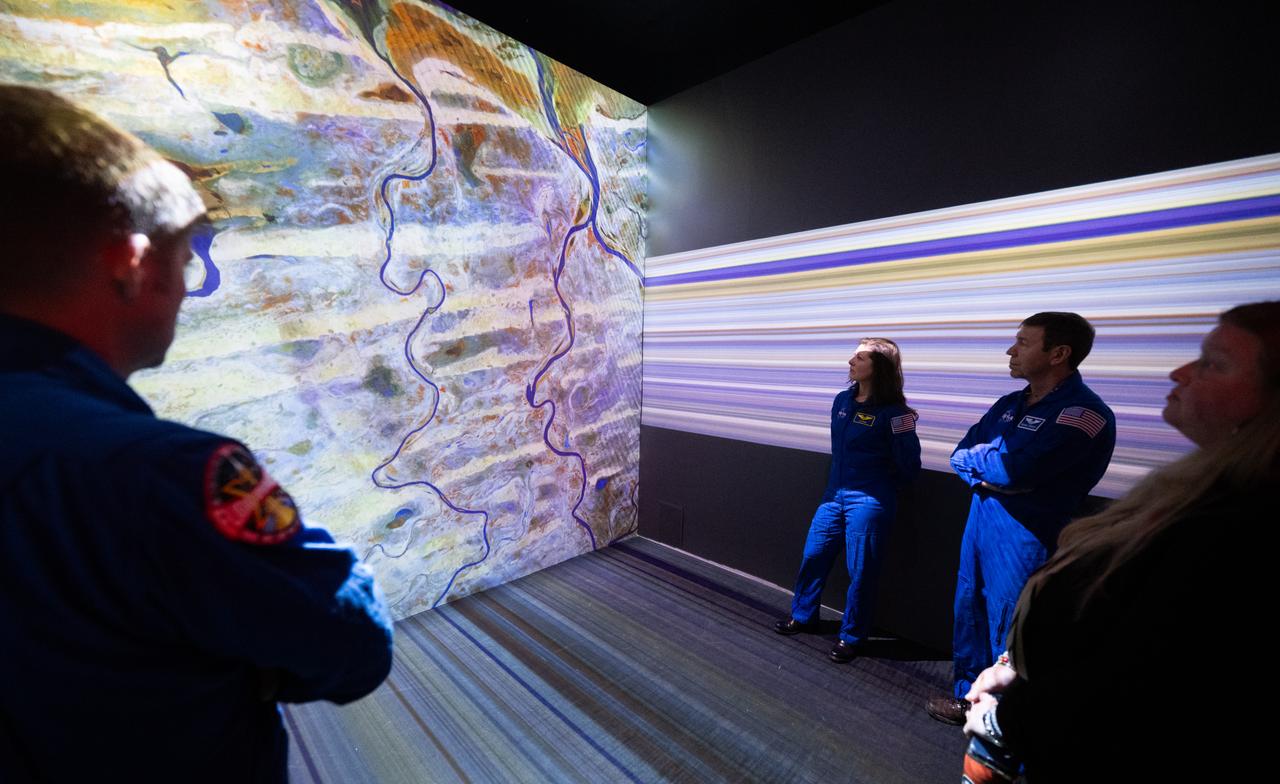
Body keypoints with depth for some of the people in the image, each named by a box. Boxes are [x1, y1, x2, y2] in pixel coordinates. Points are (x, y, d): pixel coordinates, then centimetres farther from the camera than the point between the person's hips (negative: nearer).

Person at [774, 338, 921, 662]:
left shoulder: (892, 411, -14)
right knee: (813, 555, 13)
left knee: (860, 570, 6)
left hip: (868, 501, -6)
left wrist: (880, 483, 6)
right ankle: (803, 616, 34)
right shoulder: (842, 400, 4)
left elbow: (909, 466, -7)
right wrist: (835, 485, 14)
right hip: (835, 494, 6)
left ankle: (851, 636, 26)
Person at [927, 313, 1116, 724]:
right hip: (980, 515, 7)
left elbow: (1015, 470, -25)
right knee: (969, 610, 17)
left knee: (1008, 625, 5)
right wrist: (988, 472, -12)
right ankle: (969, 695, 35)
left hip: (1023, 531, -7)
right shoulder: (1010, 404, 10)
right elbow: (959, 455, 8)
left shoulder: (1084, 413, -14)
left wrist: (976, 458, -6)